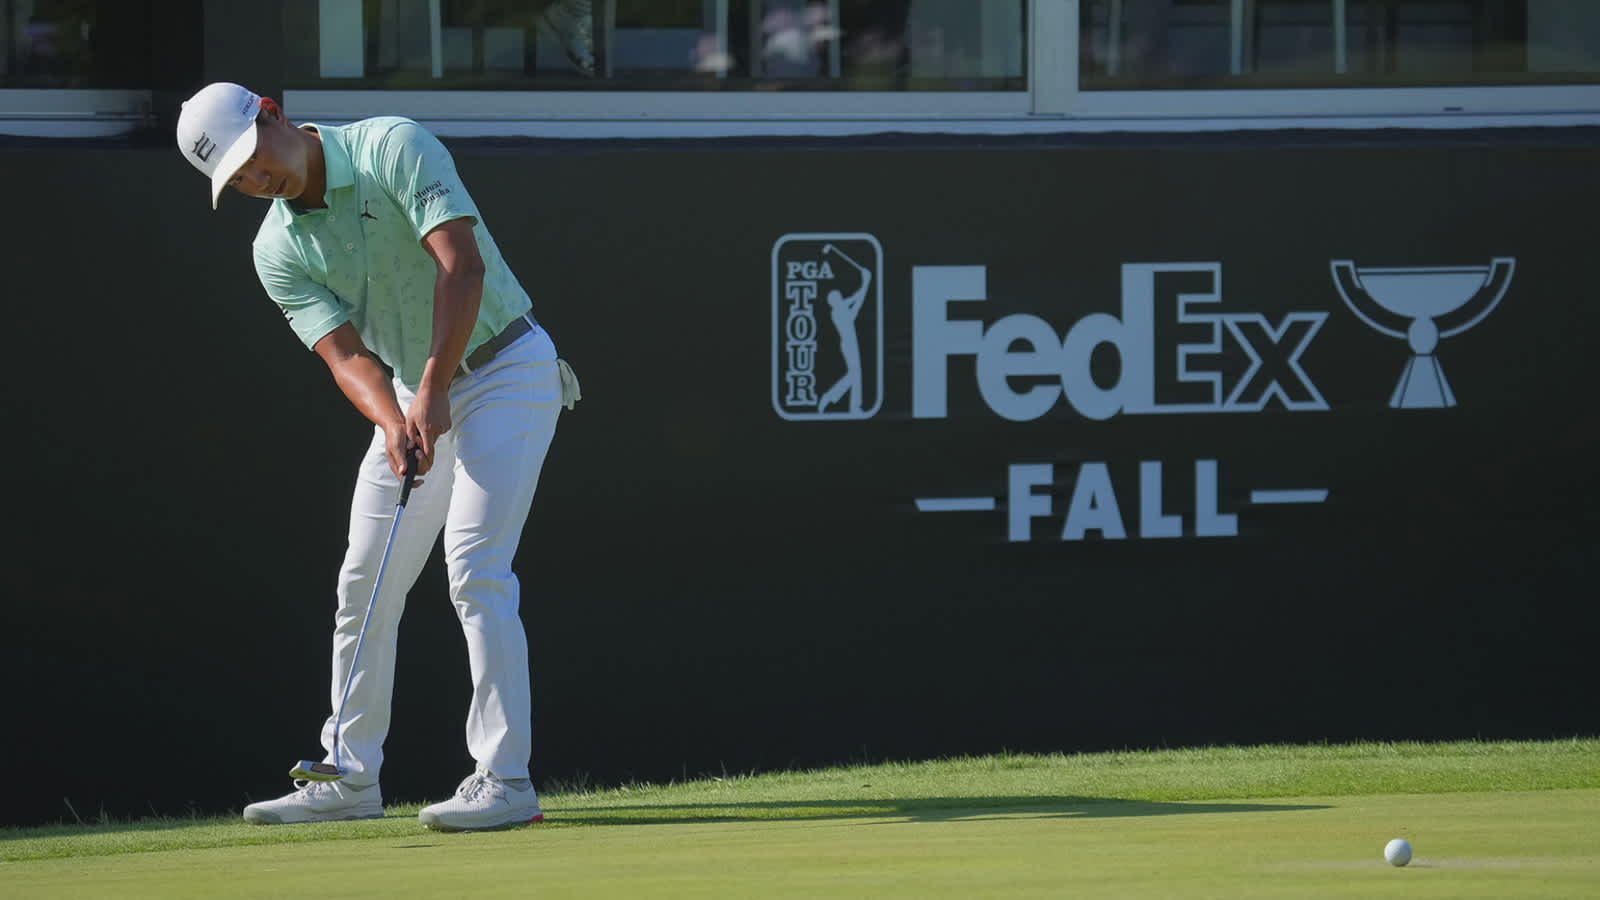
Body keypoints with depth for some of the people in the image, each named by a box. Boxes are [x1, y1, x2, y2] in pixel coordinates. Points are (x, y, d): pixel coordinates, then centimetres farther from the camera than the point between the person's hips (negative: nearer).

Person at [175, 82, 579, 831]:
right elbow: (345, 353, -11)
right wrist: (393, 423, -31)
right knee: (365, 581, 7)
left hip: (506, 370, -7)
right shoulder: (277, 251, -1)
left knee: (475, 566, -18)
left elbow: (462, 263, -26)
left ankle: (504, 780, -19)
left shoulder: (393, 148, -17)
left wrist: (433, 390, -30)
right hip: (415, 394, 7)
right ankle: (351, 777, 19)